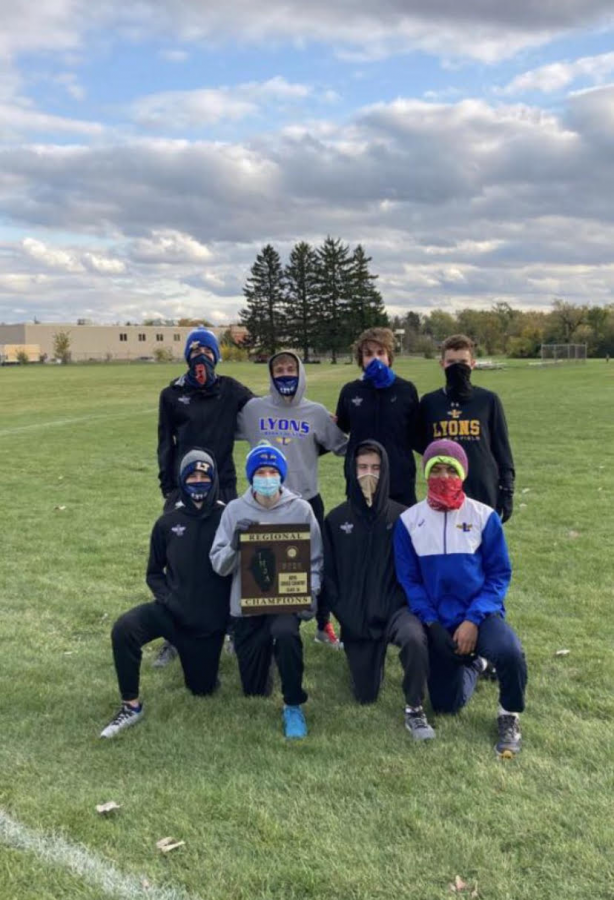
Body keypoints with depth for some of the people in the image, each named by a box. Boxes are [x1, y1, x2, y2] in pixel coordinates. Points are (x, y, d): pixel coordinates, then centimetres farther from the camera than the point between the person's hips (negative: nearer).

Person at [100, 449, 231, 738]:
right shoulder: (168, 523, 1)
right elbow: (154, 572, 9)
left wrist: (229, 605, -12)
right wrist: (168, 599, -8)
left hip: (211, 619, -1)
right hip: (174, 611, 1)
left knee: (202, 687, 11)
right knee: (124, 629, -28)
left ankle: (204, 653, 45)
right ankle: (131, 706, -11)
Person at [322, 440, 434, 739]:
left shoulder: (402, 516, -3)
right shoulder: (335, 520, 2)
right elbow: (328, 574, 5)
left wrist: (395, 607, -12)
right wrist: (345, 615, -5)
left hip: (395, 608, -2)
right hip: (357, 618, 2)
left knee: (414, 638, -37)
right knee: (365, 696, 6)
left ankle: (414, 709, -14)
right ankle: (372, 657, 39)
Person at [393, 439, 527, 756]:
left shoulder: (484, 516, -7)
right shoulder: (409, 521, -4)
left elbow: (499, 574, -5)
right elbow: (408, 579, -1)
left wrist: (473, 620, -16)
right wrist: (432, 624, -12)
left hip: (480, 613, -2)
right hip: (438, 620, 2)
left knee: (510, 653, -34)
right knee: (446, 704, 6)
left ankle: (509, 717, -1)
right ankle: (470, 662, 40)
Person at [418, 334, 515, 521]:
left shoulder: (488, 400, 2)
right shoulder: (429, 402, 5)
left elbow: (501, 448, 4)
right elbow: (424, 445, 13)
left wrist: (507, 492, 2)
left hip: (484, 494, -1)